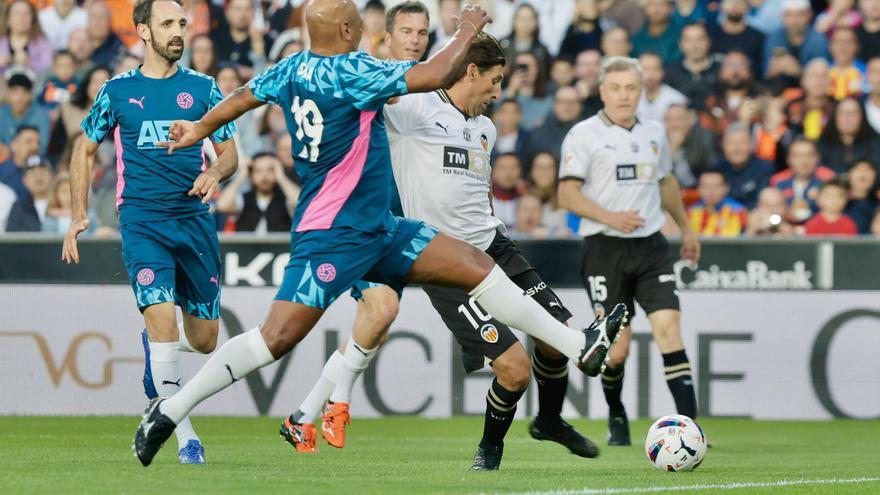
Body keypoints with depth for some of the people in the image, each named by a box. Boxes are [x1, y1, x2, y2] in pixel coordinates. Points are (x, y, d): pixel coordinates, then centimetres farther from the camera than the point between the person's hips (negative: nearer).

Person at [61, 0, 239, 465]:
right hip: (141, 219, -2)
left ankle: (153, 344, 43)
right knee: (162, 318, -19)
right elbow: (85, 150, 14)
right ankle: (185, 437, -13)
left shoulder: (202, 88, 6)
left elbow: (230, 152, 10)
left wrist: (215, 171, -13)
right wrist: (80, 214, 6)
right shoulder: (117, 90, 4)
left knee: (204, 339, 6)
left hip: (194, 217, 2)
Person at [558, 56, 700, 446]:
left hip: (651, 246, 4)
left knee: (669, 329, -11)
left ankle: (688, 424, -14)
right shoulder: (584, 135, -4)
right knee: (617, 348, -2)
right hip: (605, 249, -4)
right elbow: (567, 194, -10)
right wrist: (608, 217, -23)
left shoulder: (654, 133, 13)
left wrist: (686, 229, 34)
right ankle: (616, 417, 25)